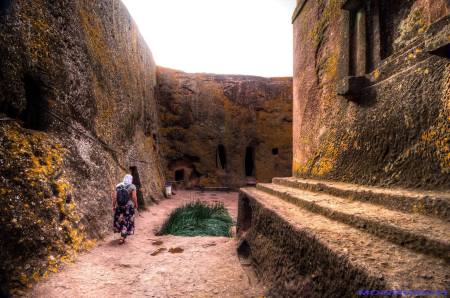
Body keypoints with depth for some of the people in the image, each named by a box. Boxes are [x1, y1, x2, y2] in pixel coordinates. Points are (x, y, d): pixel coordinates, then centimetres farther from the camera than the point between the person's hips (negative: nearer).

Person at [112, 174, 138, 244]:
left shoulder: (118, 186, 1)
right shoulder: (132, 186, -10)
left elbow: (114, 197, -2)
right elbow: (134, 197, -15)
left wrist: (113, 206, 5)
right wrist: (136, 205, -3)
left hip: (119, 206, 4)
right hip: (129, 207, -3)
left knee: (119, 220, 22)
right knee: (127, 222, 6)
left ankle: (123, 235, 35)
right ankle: (122, 238, 5)